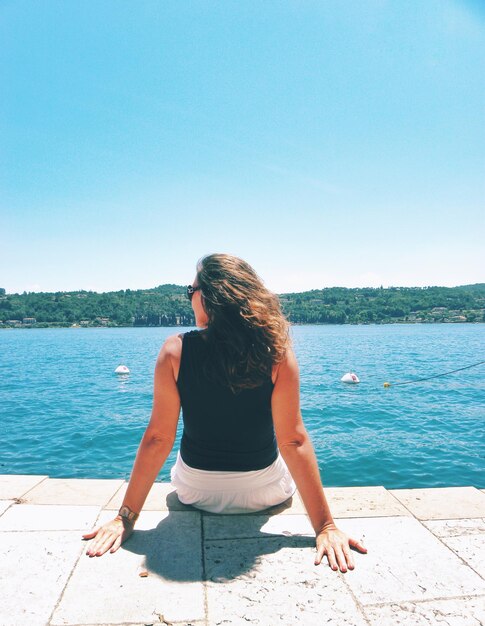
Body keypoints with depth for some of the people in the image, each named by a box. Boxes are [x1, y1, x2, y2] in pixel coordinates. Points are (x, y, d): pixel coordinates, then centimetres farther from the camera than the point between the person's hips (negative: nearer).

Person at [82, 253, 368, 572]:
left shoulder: (175, 351, -22)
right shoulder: (277, 349, -22)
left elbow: (158, 438, -19)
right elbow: (294, 441, -22)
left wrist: (126, 517, -9)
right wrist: (325, 525, -15)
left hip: (196, 492, 1)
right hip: (265, 493, 0)